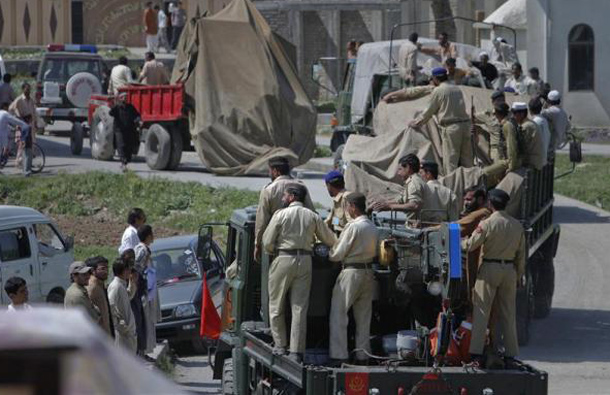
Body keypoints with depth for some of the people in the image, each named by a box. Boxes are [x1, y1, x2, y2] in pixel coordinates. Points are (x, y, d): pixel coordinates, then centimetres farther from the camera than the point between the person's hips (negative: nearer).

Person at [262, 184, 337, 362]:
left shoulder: (280, 215, -3)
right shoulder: (313, 217, 6)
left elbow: (267, 242, -4)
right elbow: (331, 240, 9)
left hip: (283, 260, -3)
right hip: (304, 261, 3)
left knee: (276, 305, 10)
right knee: (299, 308, 2)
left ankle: (280, 346, 8)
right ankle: (296, 351, -2)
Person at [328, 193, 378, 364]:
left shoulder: (353, 226, -15)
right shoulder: (373, 228, 8)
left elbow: (338, 254, -12)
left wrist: (328, 255, 8)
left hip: (351, 272, -7)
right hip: (368, 271, 7)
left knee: (338, 313, -1)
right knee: (363, 316, 12)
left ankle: (339, 354, -5)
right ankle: (363, 353, 14)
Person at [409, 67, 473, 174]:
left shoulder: (438, 91, -3)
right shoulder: (457, 89, 15)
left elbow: (429, 112, 3)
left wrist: (415, 123, 18)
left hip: (451, 127, -6)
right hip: (465, 124, 6)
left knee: (450, 159, -4)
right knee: (466, 158, 10)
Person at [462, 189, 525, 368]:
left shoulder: (487, 224, -12)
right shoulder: (517, 225, 4)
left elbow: (470, 245, -8)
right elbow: (521, 254, 9)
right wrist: (519, 276, 18)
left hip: (489, 268, -4)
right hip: (510, 270, 4)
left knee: (481, 312, -1)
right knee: (508, 313, 10)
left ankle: (477, 353, -7)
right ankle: (510, 355, 11)